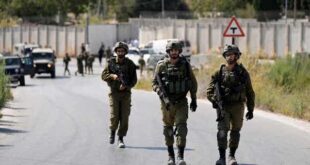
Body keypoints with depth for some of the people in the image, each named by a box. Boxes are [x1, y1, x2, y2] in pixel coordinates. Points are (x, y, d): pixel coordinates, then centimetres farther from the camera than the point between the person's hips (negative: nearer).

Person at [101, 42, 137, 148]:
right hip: (114, 93, 0)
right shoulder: (111, 62, 3)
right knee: (114, 116, -8)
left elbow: (134, 80, 1)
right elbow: (104, 75, -1)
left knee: (124, 117, -5)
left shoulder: (130, 64, 2)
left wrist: (126, 86, -16)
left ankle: (121, 139, 3)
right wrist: (112, 76, -21)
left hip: (126, 93, 0)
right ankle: (112, 131, 20)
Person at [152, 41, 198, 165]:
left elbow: (193, 82, 9)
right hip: (167, 102, 0)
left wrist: (194, 99, 10)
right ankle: (170, 155, 21)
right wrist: (164, 97, -18)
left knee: (181, 126, -13)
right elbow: (155, 83, -6)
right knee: (168, 128, 8)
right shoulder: (161, 65, -3)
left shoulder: (185, 64, 0)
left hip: (181, 101, 0)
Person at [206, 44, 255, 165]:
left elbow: (250, 92, 8)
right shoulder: (219, 72, 2)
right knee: (222, 130, -15)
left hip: (238, 107, 1)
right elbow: (210, 90, 5)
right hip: (223, 107, -1)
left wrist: (250, 109, 7)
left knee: (235, 131, 9)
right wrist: (214, 100, -14)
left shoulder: (243, 73, 3)